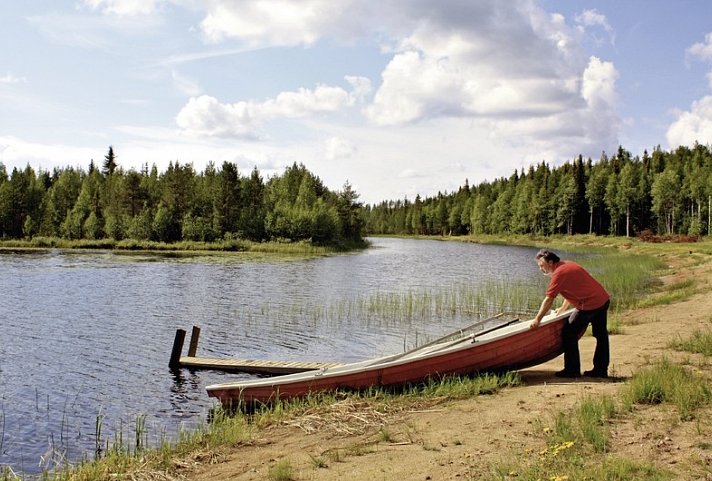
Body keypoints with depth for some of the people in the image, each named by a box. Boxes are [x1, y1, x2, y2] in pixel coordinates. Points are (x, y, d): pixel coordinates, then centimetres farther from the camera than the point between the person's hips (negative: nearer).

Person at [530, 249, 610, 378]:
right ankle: (601, 370, 24)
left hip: (590, 305, -10)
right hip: (604, 299, 10)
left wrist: (537, 319, -11)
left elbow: (549, 300, -16)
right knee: (601, 336, 15)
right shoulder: (567, 264, 14)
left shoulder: (559, 273, -15)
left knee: (569, 334, -1)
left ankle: (572, 370, 3)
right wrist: (563, 308, 28)